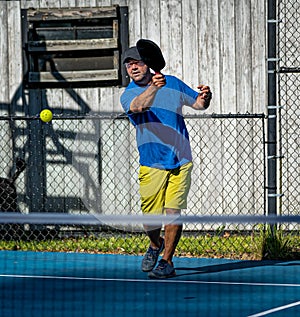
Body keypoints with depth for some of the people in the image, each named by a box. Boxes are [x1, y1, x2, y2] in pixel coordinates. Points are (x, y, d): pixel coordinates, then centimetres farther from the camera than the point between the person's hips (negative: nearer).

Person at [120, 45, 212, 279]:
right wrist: (153, 88, -45)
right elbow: (138, 106, -27)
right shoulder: (128, 95, -3)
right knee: (150, 217, -1)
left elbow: (197, 103, 18)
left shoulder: (173, 83, 7)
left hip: (181, 161, 1)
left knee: (173, 212, -6)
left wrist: (204, 98, -6)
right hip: (151, 164, -1)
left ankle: (167, 261, 5)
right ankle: (156, 244, 32)